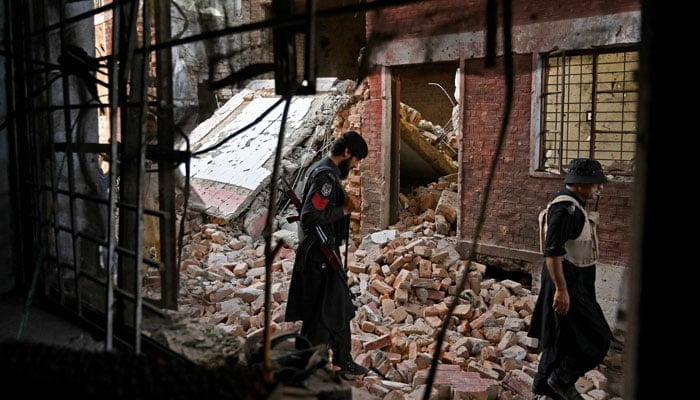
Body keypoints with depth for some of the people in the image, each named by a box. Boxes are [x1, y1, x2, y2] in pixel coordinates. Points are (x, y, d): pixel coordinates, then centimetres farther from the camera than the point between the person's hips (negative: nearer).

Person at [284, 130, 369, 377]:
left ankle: (343, 361, 31)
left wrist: (344, 204, 7)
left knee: (341, 307, 18)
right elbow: (310, 216, -26)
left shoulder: (324, 171, 14)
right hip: (320, 255, -11)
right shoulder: (326, 176, -19)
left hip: (326, 253, 11)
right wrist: (344, 210, -19)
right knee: (323, 311, -3)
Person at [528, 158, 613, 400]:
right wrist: (561, 289, -27)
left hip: (575, 281, 11)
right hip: (568, 282, -11)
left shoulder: (574, 205, 12)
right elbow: (552, 251, -27)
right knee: (597, 337, -4)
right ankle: (562, 380, 9)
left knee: (564, 336, 17)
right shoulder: (565, 208, -21)